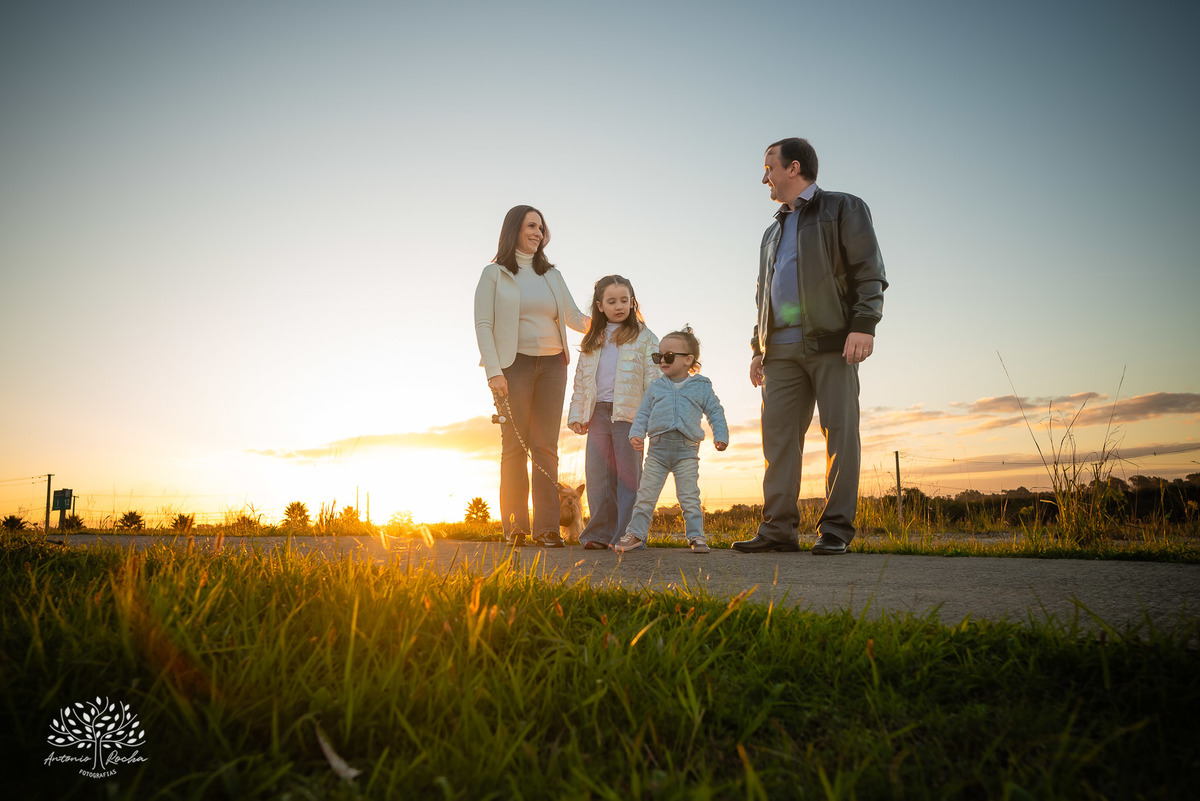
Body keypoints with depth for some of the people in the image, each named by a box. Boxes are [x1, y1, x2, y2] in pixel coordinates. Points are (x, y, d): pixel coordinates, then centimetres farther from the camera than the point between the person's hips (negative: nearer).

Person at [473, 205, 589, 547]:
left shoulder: (552, 275, 19)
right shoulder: (494, 274, 6)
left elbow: (575, 317, 11)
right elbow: (483, 325, -2)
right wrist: (494, 371, -13)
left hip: (551, 365, 4)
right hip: (514, 364, -4)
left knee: (545, 446, 0)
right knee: (515, 445, -5)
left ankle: (546, 528, -1)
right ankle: (515, 527, -1)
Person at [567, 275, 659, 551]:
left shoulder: (643, 337, 4)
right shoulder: (592, 341, 18)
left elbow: (653, 377, -2)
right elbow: (581, 380, 19)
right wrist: (576, 415, 12)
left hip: (629, 412, -4)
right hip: (598, 413, 5)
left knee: (628, 473, -3)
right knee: (597, 474, 4)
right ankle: (600, 533, 10)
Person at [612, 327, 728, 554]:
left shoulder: (701, 387, 9)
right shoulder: (656, 387, 14)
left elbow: (715, 412, 10)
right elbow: (643, 413, 14)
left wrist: (721, 436, -2)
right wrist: (636, 433, -2)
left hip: (687, 450, -2)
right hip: (658, 447, 2)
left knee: (689, 497, -1)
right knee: (646, 494, 3)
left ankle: (696, 536, 7)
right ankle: (635, 533, 10)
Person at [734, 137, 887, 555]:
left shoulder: (844, 209, 10)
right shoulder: (773, 231, 28)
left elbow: (869, 272, -1)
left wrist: (864, 325, -15)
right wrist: (758, 347, 17)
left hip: (833, 341, -6)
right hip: (783, 348, 6)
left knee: (840, 431, -8)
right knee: (778, 433, -2)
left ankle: (836, 529, -6)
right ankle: (778, 528, -1)